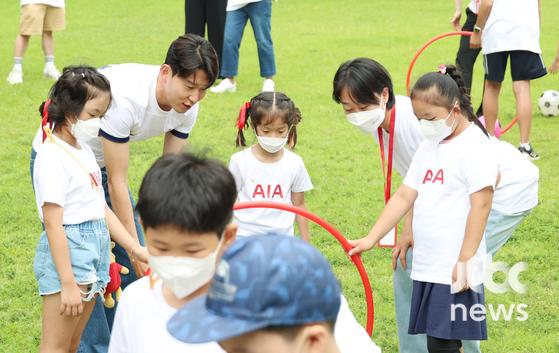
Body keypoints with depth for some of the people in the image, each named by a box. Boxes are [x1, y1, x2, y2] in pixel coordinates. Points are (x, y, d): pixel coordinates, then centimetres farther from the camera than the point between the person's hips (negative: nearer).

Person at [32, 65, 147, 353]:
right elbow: (53, 224, -18)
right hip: (66, 253, -9)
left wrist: (135, 248, 12)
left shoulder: (83, 151, 13)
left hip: (94, 252, 9)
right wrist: (68, 284, -21)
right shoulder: (53, 157, -15)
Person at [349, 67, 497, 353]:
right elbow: (404, 196, 14)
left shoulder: (474, 145, -10)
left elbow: (481, 206, -15)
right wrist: (371, 239, 7)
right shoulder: (429, 145, 14)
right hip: (427, 266, 8)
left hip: (454, 271, -8)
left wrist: (465, 261, -18)